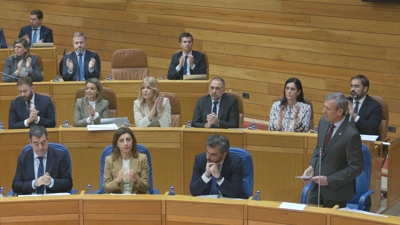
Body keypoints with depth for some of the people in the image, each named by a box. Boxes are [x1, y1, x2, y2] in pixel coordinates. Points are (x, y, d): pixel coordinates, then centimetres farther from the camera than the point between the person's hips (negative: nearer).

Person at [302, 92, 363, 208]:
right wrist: (312, 167, 0)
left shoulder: (351, 135, -24)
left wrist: (329, 180, -19)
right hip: (317, 185, 7)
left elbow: (356, 168, -18)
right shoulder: (323, 122, 0)